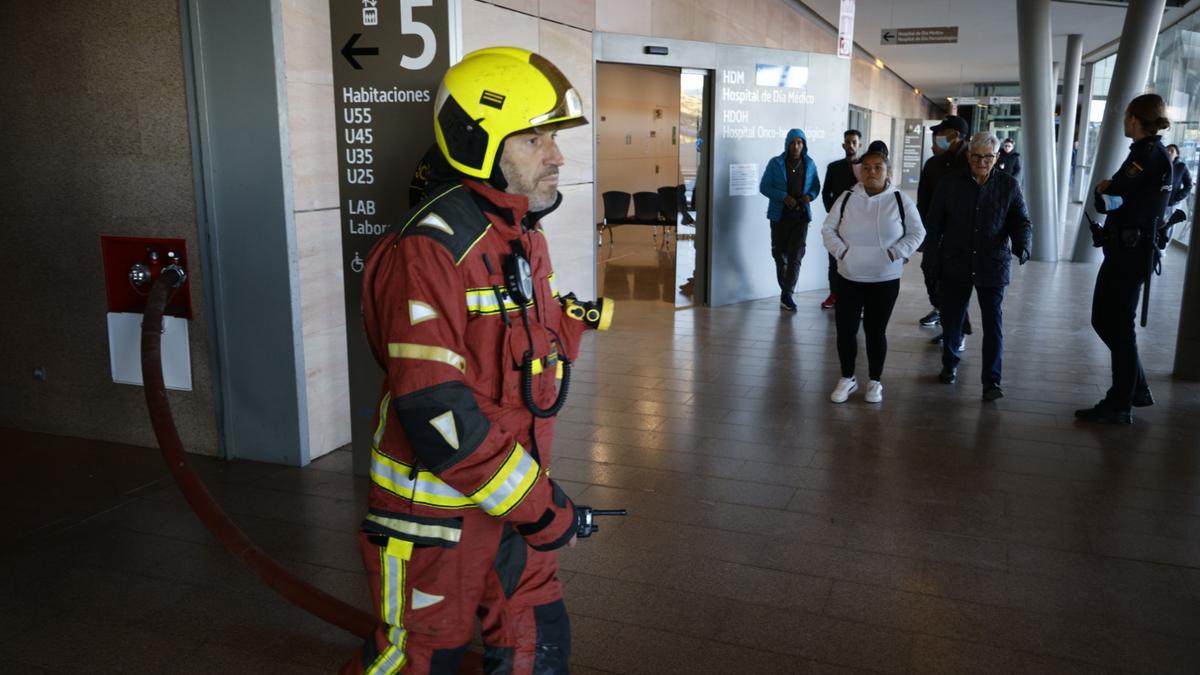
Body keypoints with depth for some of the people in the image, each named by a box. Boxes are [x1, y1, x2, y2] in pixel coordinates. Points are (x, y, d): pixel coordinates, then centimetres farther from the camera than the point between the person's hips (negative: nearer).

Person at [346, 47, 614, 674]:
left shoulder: (524, 238, 7)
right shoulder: (428, 252, -24)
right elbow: (436, 411, -28)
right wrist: (537, 504, -22)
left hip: (515, 498, 8)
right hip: (434, 514, -7)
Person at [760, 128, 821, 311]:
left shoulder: (810, 164, 5)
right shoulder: (775, 163, -3)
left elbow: (816, 186, 12)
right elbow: (764, 186, -5)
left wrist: (810, 196, -12)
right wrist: (784, 197, -20)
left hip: (801, 215, 1)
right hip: (780, 214, -1)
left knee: (795, 256, -7)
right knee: (780, 254, 8)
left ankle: (787, 294, -5)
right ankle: (785, 291, 24)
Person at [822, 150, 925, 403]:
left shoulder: (900, 200, -3)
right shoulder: (847, 198, 0)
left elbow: (917, 232, 1)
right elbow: (828, 229, 4)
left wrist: (896, 253, -12)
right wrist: (840, 251, -10)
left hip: (885, 280, -1)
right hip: (848, 278, 2)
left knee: (876, 331, 7)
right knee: (845, 330, 4)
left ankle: (875, 381, 22)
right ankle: (847, 379, 21)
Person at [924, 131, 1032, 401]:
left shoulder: (1009, 185, 0)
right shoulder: (951, 183, 0)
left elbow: (1021, 222, 0)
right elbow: (933, 224, 3)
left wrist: (1022, 247, -20)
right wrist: (933, 259, -2)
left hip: (992, 267, -1)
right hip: (955, 265, 1)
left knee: (993, 323, -5)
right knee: (952, 319, 11)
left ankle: (991, 381, -1)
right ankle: (949, 365, 33)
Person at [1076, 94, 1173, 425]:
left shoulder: (1146, 154, -17)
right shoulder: (1159, 153, 13)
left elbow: (1109, 202, -20)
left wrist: (1102, 189, -1)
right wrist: (1112, 188, -3)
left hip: (1127, 251, -9)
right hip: (1135, 248, 9)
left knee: (1118, 327, 0)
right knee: (1105, 320, 16)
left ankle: (1119, 406, 9)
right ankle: (1137, 389, 26)